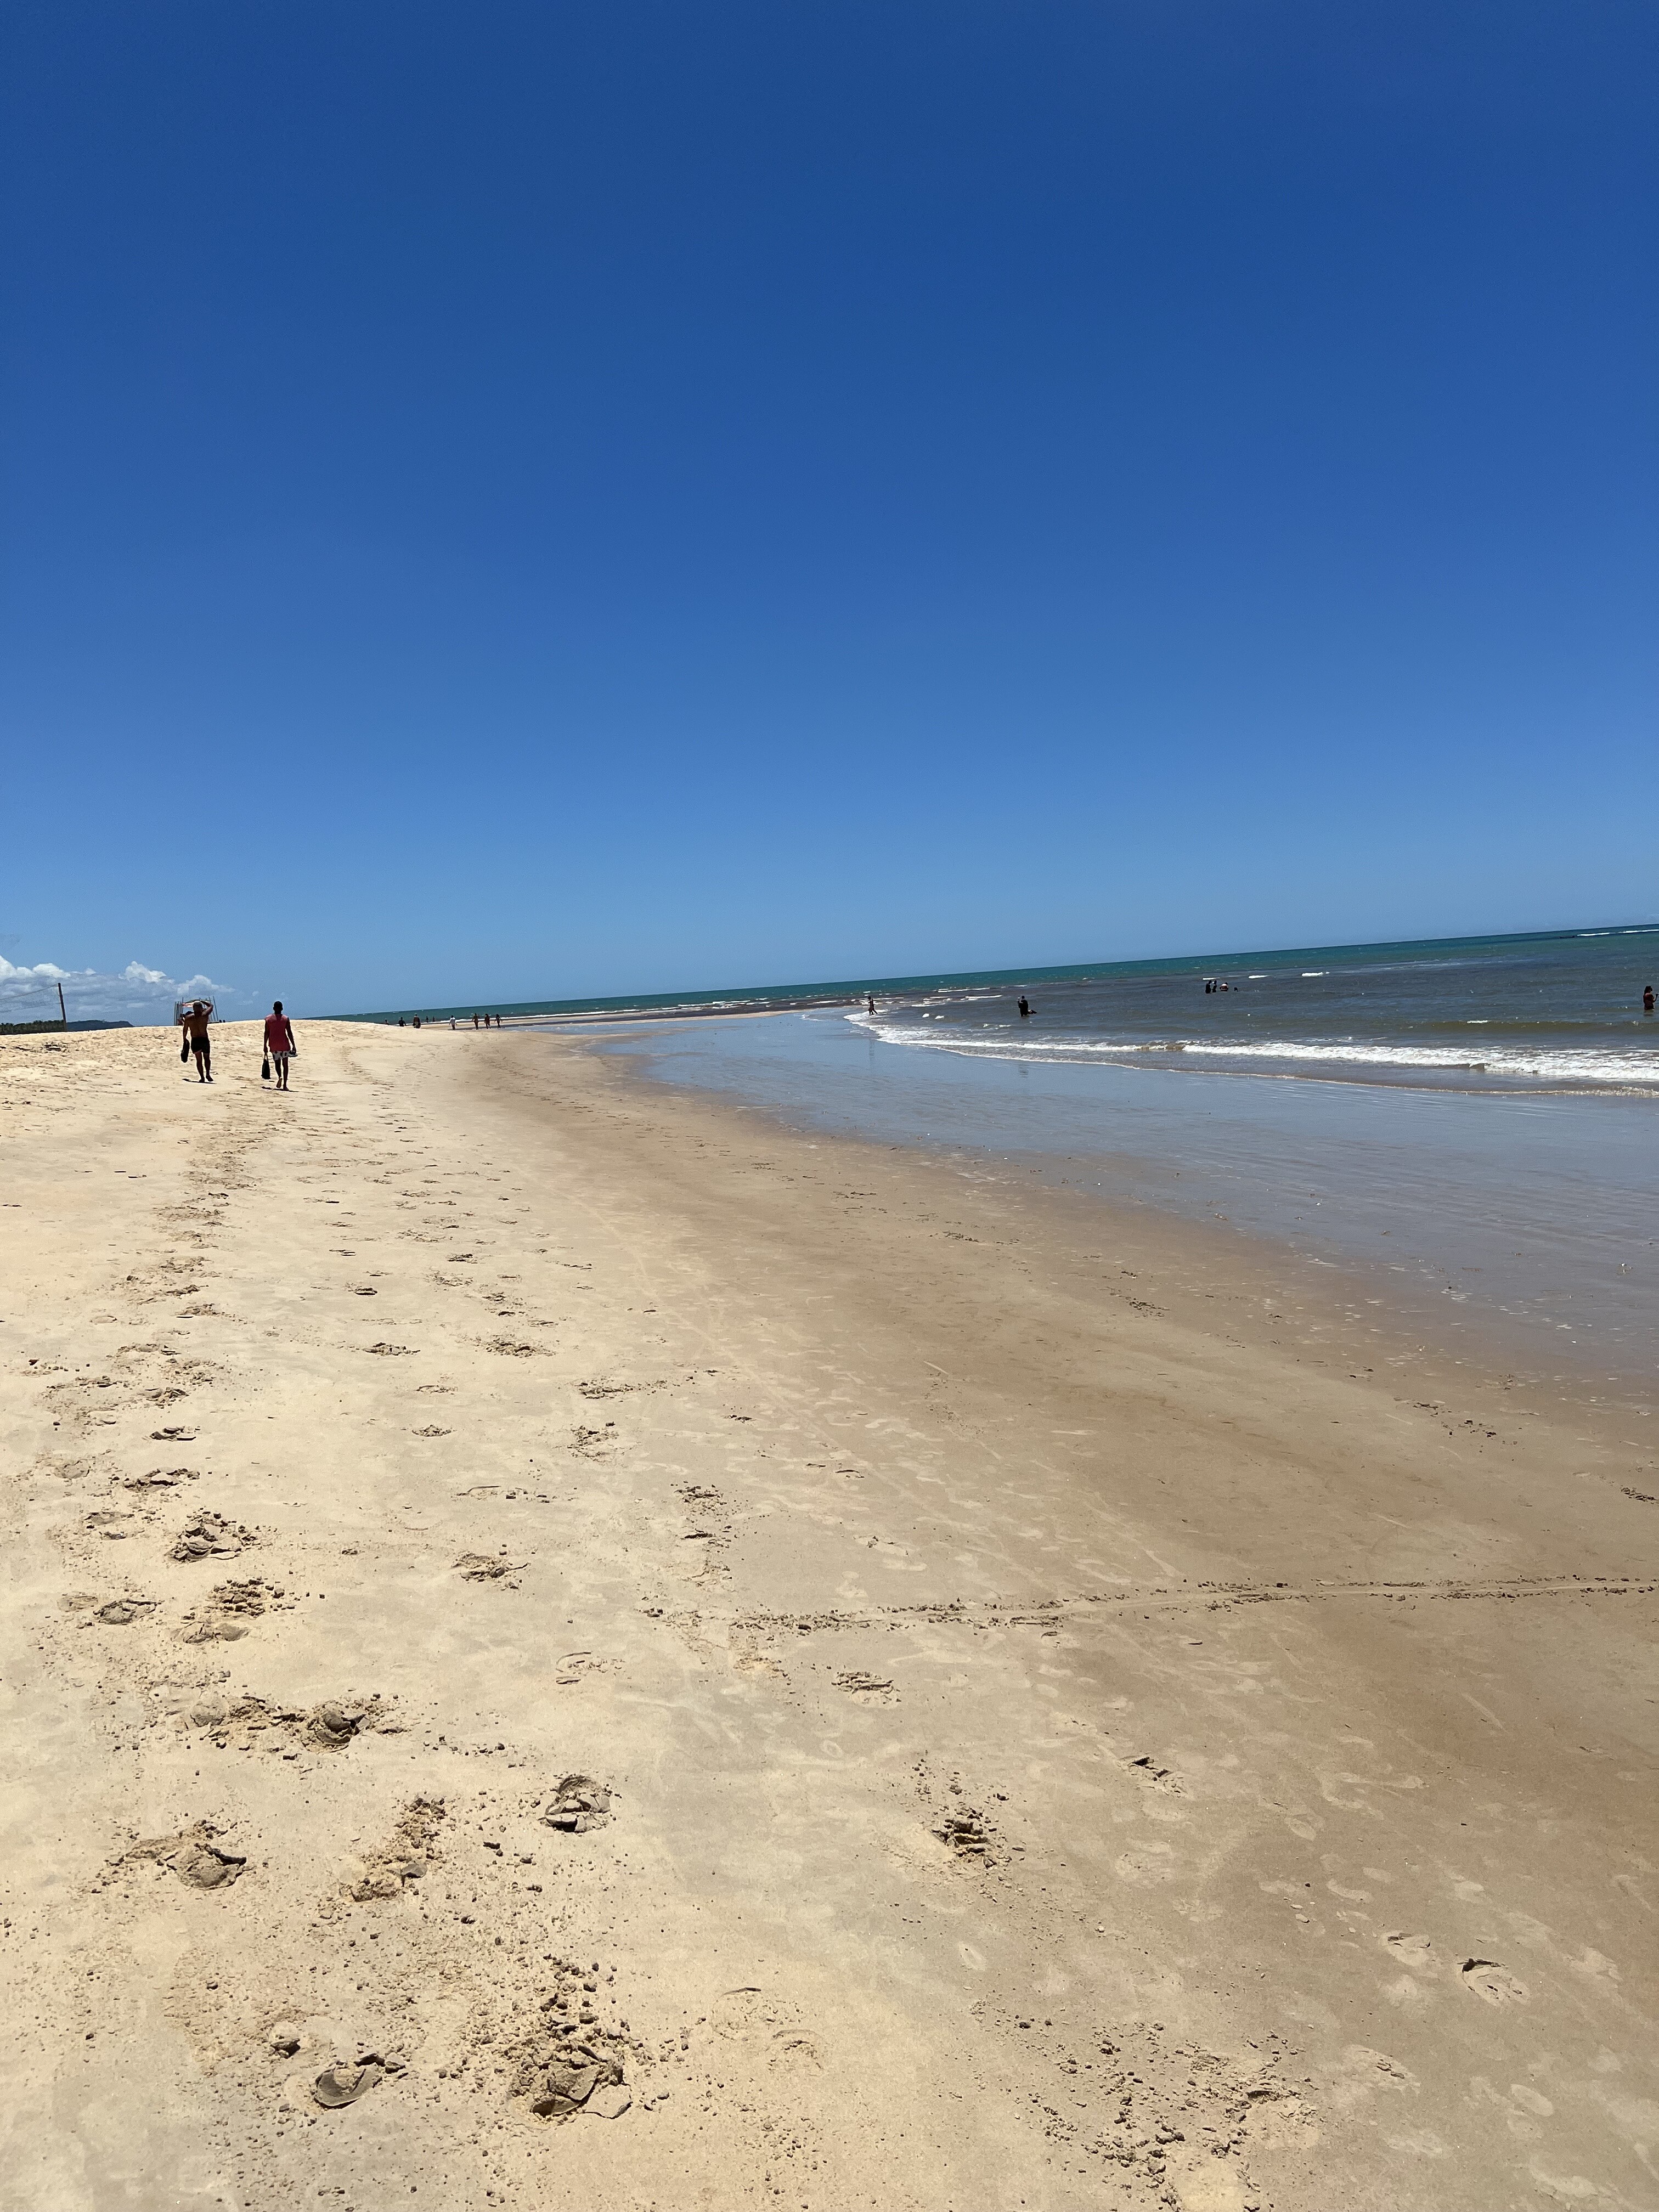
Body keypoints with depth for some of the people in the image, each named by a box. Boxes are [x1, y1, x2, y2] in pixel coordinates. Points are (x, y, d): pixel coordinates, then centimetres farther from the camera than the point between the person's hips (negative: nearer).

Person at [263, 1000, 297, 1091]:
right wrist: (293, 1045, 0)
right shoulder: (286, 1019, -1)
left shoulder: (268, 1019, 2)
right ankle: (285, 1085, 0)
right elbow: (290, 1033, -3)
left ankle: (280, 1077, -18)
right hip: (284, 1044, -1)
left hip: (274, 1045, 1)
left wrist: (265, 1045, 8)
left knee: (277, 1063, 13)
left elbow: (267, 1033, 1)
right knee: (285, 1064, 6)